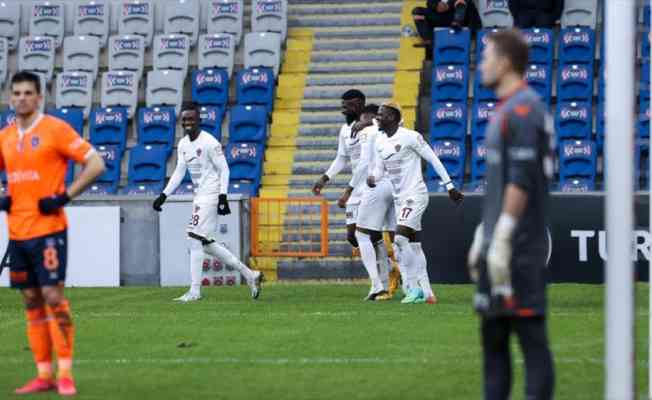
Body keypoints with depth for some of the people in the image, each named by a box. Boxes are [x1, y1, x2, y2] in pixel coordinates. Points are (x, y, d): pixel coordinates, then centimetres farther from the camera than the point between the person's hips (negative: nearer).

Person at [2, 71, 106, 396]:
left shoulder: (55, 129, -6)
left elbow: (95, 164, -9)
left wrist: (65, 196, -13)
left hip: (48, 229, -6)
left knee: (53, 296, -10)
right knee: (31, 302, 7)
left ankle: (65, 374, -6)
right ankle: (44, 375, 11)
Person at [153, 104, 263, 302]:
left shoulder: (209, 142, -13)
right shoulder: (183, 144, 11)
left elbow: (224, 170, -13)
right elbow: (179, 172, 16)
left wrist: (223, 197, -20)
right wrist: (164, 195, 9)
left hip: (210, 195, -9)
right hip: (199, 196, 9)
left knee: (196, 239, -12)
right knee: (206, 244, 9)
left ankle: (194, 291, -9)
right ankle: (249, 274, 16)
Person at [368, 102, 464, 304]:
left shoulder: (410, 137, -12)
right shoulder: (380, 142, 9)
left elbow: (433, 160, -8)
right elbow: (379, 170, 16)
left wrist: (450, 187, -6)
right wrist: (372, 178, -9)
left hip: (415, 195, -8)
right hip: (399, 198, 8)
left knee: (400, 239, -20)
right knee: (413, 245, 8)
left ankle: (414, 287, -12)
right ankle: (426, 293, 13)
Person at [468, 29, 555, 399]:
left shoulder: (523, 109, -13)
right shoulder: (507, 109, 18)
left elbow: (520, 182, -20)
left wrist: (501, 240, -22)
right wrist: (482, 236, 23)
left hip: (519, 248, -10)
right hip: (499, 248, 10)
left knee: (530, 333, -9)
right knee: (493, 333, 12)